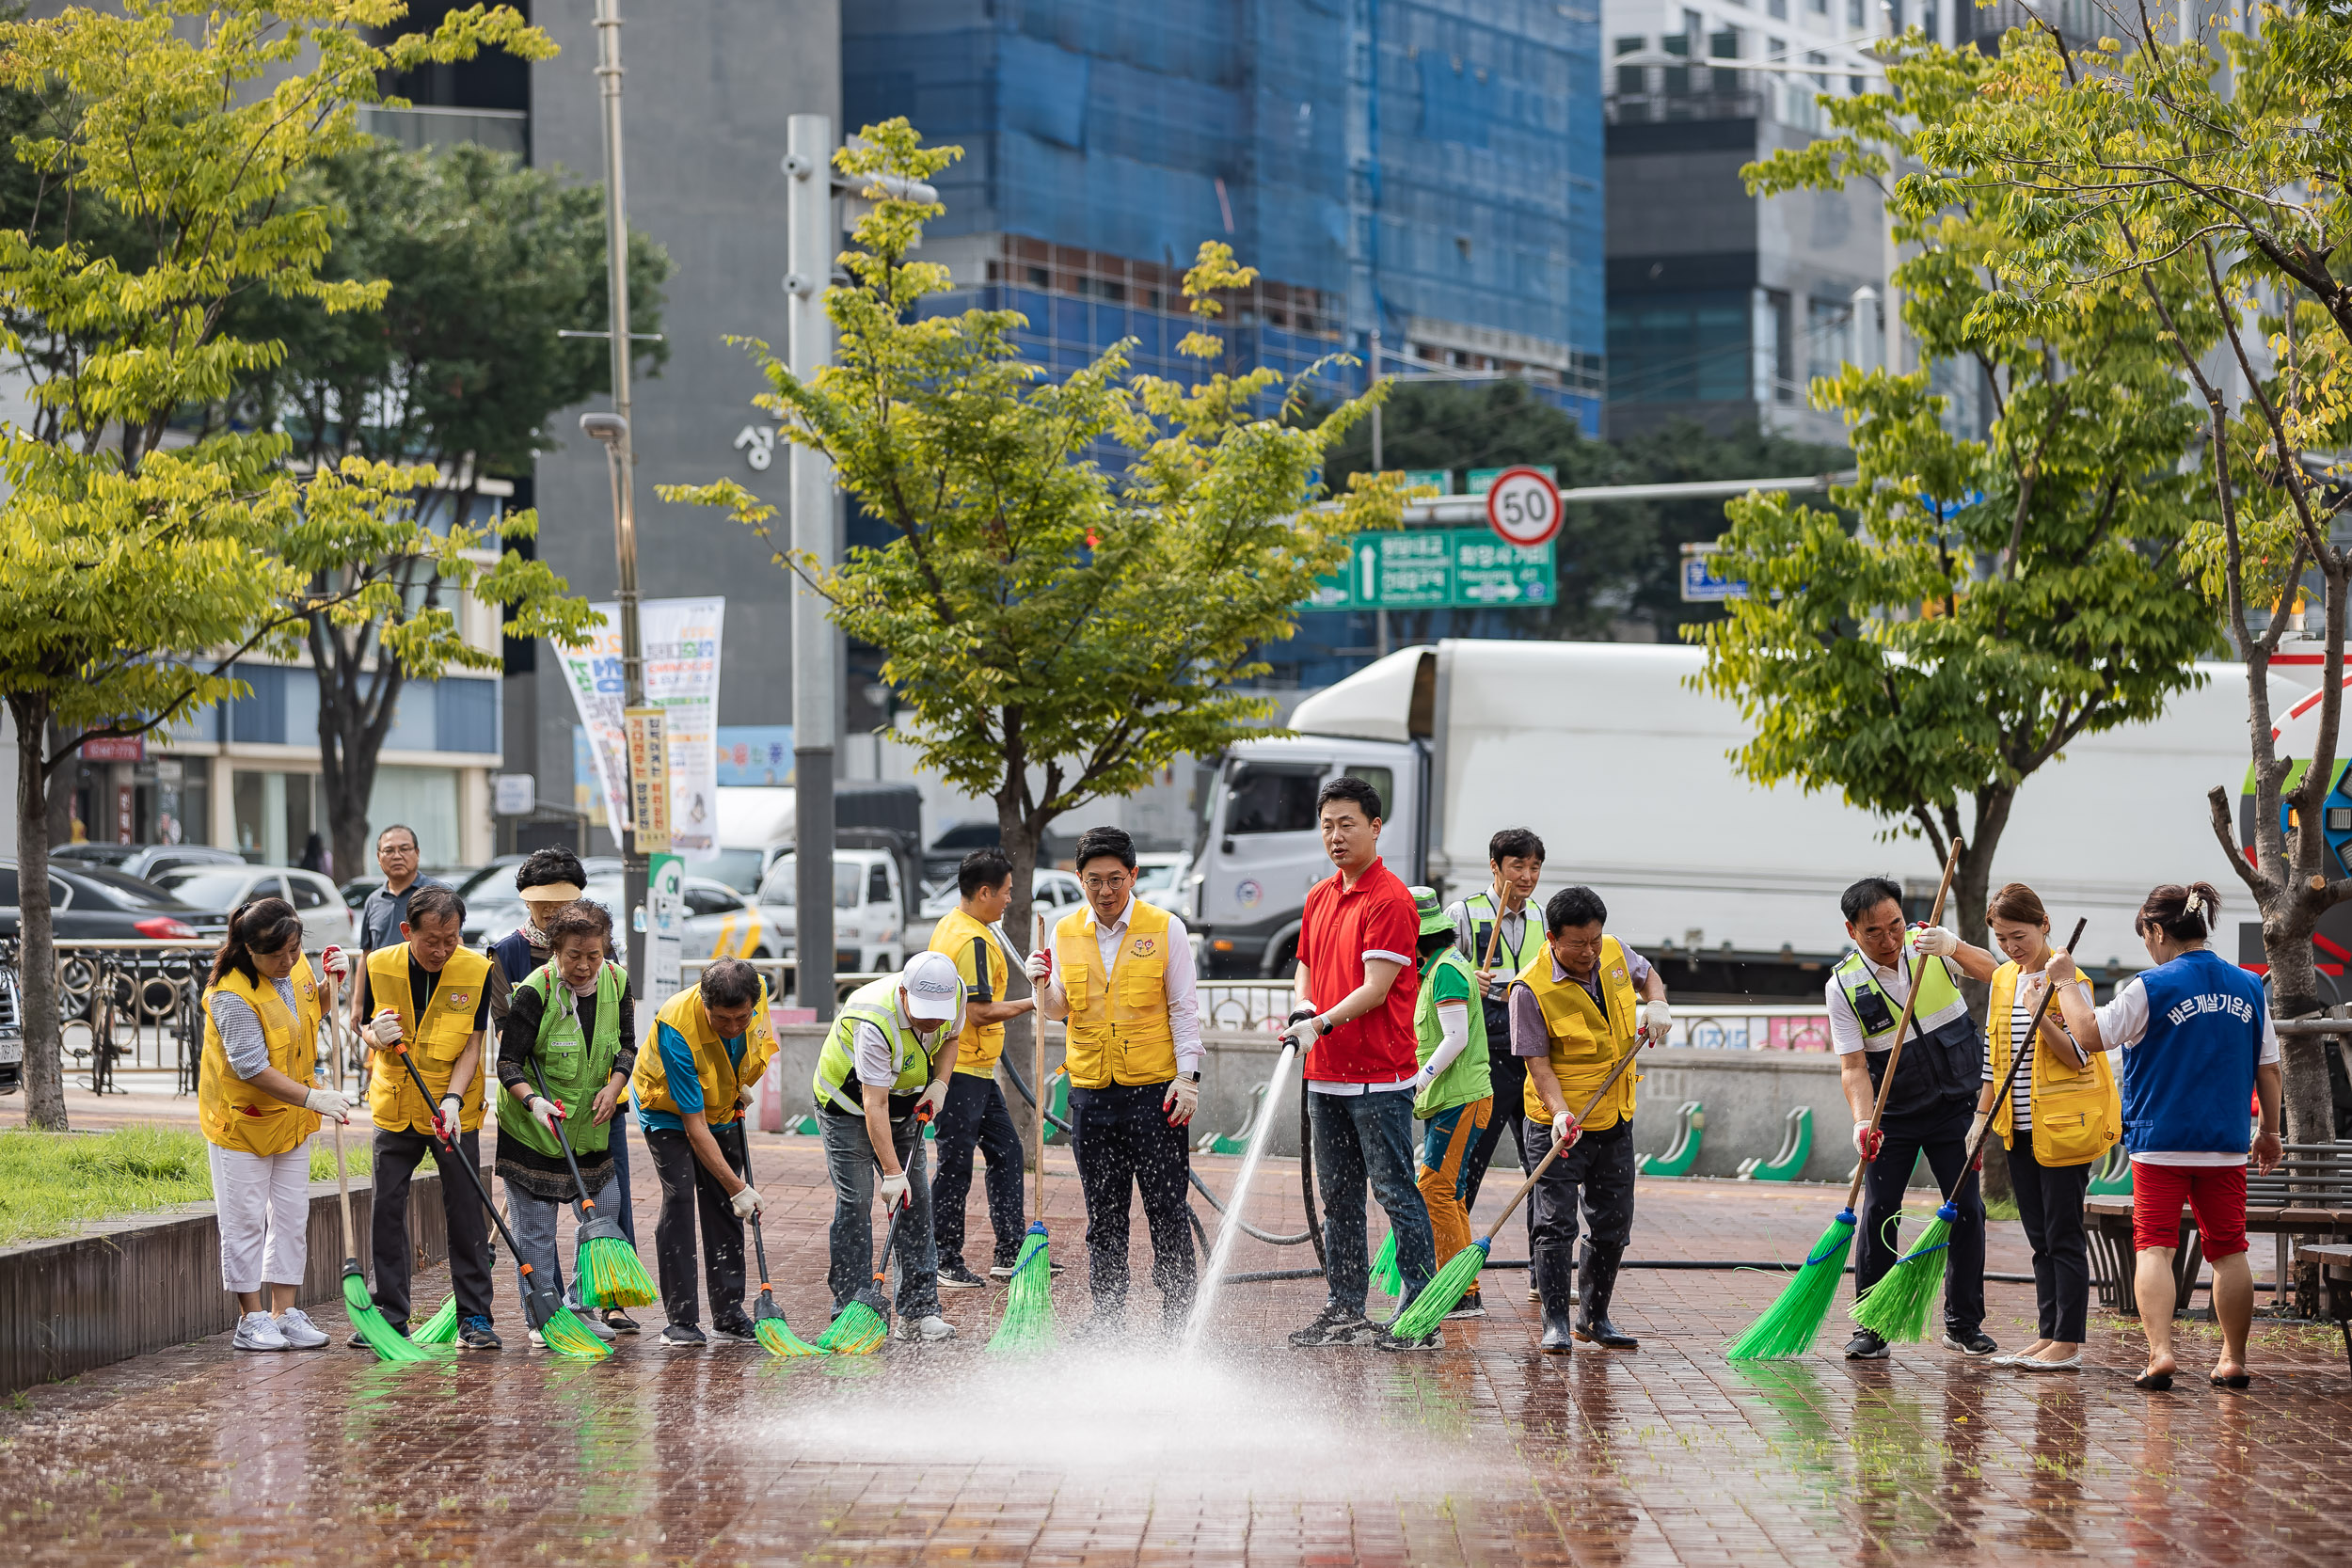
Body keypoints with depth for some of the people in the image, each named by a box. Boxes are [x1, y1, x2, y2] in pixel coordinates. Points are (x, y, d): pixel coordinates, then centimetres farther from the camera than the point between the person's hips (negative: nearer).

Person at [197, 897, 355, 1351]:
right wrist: (311, 1097, -33)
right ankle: (251, 1320, 7)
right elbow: (253, 1068, -28)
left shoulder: (296, 967, -3)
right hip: (240, 1118, -7)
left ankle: (285, 1313, 15)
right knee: (245, 1220, -1)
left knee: (292, 1216, 9)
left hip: (291, 1117, 7)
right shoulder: (232, 996, -26)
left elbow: (311, 1014, 18)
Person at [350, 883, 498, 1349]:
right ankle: (390, 1315, 10)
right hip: (396, 1107, 2)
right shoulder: (379, 966, -8)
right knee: (387, 1209, 2)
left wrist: (452, 1099, -25)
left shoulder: (477, 970, -12)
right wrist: (375, 1035, -20)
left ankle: (474, 1316, 5)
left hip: (455, 1110, -2)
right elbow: (365, 1027, 5)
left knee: (465, 1212, -2)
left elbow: (471, 1045, -11)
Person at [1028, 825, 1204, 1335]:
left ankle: (1178, 1312, 6)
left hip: (1155, 1092, -3)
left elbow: (1184, 1008, 0)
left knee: (1167, 1207, -2)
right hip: (1091, 1095, 3)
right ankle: (1108, 1310, 16)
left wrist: (1188, 1077, -7)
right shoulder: (1065, 933, 7)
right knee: (1103, 1212, 8)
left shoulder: (1165, 929, -2)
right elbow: (1058, 1010, 13)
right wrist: (1043, 984, -9)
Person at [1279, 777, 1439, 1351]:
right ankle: (1345, 1310, 19)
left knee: (1396, 1192, -6)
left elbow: (1376, 988, -17)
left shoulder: (1390, 900, -12)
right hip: (1326, 1075, 8)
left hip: (1379, 1076, -8)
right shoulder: (1319, 897, 14)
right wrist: (1303, 1007, 2)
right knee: (1337, 1197, 12)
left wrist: (1324, 1023, -24)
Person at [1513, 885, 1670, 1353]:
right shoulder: (1532, 988, -20)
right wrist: (1560, 1111, -32)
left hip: (1615, 1120, 6)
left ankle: (1593, 1317, 25)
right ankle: (1556, 1324, -2)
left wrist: (1657, 1004, -2)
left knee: (1612, 1224, 12)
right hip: (1558, 1124, -6)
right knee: (1555, 1223, -8)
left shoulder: (1615, 954, -3)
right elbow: (1538, 1061, -19)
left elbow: (1646, 975, 20)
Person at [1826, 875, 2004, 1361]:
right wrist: (1862, 1122, -31)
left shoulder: (1929, 946, -7)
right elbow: (1854, 1066, -15)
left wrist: (1954, 948, -39)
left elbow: (1992, 972, -20)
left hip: (1955, 1103, 1)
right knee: (1878, 1214, -7)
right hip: (1893, 1114, -1)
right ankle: (1872, 1329, 1)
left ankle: (1964, 1322, 11)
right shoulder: (1844, 986, -11)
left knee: (1967, 1209, 0)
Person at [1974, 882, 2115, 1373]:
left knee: (2064, 1236, -5)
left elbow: (2079, 1056, -14)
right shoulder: (2002, 982, 12)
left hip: (2062, 1129, -7)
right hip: (2020, 1130, 7)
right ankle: (2049, 1337, 14)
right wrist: (1982, 1118, 13)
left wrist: (2041, 1015, -26)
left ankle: (2069, 1343, -2)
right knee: (2041, 1238, 10)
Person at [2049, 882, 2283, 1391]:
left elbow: (2090, 1034, -8)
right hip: (2226, 1146, 4)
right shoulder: (2248, 987, 5)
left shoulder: (2150, 987, -10)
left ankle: (2160, 1350, -17)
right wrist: (2269, 1131, 20)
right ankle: (2233, 1359, 17)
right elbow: (2268, 1068, 9)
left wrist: (2066, 984, 5)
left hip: (2160, 1143, -4)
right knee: (2228, 1250, 11)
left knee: (2154, 1247, -2)